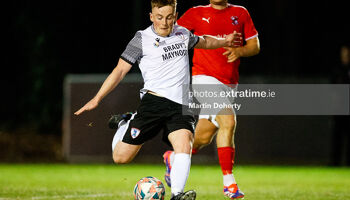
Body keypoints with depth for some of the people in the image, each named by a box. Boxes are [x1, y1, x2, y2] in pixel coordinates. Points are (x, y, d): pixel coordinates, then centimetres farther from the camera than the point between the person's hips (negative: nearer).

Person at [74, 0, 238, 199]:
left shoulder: (183, 33, 15)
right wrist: (97, 99, -7)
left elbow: (203, 42, 39)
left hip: (181, 107, 3)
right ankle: (125, 126, 30)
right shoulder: (142, 39, 0)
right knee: (121, 157, -2)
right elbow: (120, 70, -1)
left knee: (185, 144, -27)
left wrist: (224, 41, 25)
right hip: (154, 102, -3)